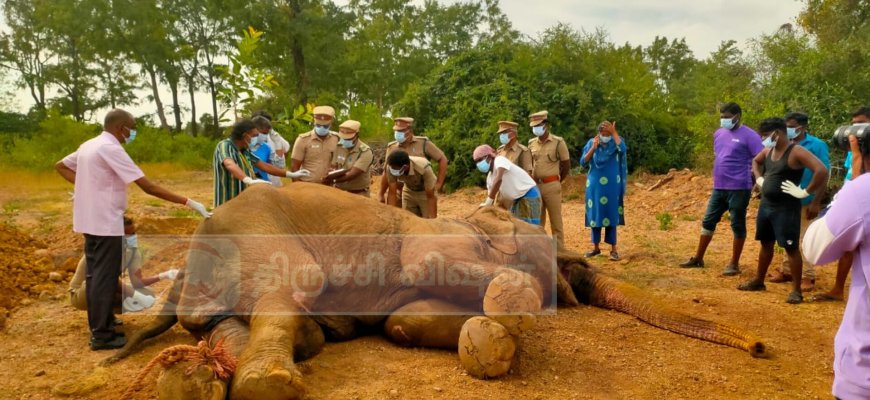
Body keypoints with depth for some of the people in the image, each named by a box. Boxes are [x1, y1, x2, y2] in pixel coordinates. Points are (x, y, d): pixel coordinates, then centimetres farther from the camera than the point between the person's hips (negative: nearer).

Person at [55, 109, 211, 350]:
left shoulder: (88, 146, 10)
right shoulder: (110, 149, -18)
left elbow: (60, 166, 25)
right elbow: (148, 187, -24)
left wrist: (84, 184, 12)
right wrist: (188, 202, -23)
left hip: (89, 221, 9)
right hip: (106, 223, -9)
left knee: (95, 275, 17)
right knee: (105, 278, -3)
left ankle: (99, 323, 29)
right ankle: (101, 335, 3)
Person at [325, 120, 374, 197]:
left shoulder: (365, 151, -16)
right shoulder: (338, 147, 1)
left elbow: (353, 174, -23)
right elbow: (333, 169, 0)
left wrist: (333, 180, -25)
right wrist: (345, 171, -22)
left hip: (358, 194, -4)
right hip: (339, 191, 4)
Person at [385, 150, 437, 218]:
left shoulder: (424, 168, -38)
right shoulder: (391, 167, -29)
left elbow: (431, 197, -31)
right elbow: (392, 193, -22)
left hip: (426, 193, -3)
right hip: (409, 192, 3)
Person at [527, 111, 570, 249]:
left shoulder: (558, 142, -5)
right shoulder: (531, 143, 8)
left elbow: (566, 165, 0)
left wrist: (557, 182, 5)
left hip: (551, 186, -4)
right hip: (535, 186, 5)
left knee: (555, 220, 1)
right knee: (537, 221, 12)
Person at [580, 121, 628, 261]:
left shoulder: (616, 142, -1)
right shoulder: (591, 143, 2)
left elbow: (622, 149, -25)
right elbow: (583, 162, -5)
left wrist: (614, 132, -22)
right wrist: (593, 148, -14)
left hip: (611, 186, -2)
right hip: (594, 185, 2)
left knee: (611, 216, -1)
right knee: (595, 215, 7)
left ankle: (613, 249, 4)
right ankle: (596, 247, 18)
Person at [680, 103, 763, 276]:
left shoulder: (749, 135, -11)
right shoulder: (718, 134, 11)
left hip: (739, 188, -7)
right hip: (718, 187, 7)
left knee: (737, 225, 3)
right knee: (708, 221, 12)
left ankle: (734, 263, 14)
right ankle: (698, 258, 23)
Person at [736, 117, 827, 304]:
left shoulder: (796, 152, -17)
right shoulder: (768, 150, 8)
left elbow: (822, 170, -28)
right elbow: (755, 161, 30)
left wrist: (805, 192, -22)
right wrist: (759, 179, 15)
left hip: (786, 208, -8)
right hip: (766, 204, 8)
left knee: (791, 247, -3)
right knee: (766, 244, 18)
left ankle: (797, 290, 5)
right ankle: (758, 281, 31)